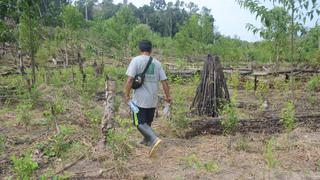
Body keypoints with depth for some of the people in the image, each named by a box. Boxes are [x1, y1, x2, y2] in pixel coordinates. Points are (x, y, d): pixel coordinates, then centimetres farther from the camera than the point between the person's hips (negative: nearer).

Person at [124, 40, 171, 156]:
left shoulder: (136, 60, -7)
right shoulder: (157, 63, 5)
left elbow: (130, 79, -15)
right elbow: (164, 81, 4)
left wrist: (126, 94, -7)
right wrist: (168, 96, 12)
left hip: (140, 99, -5)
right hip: (153, 99, 5)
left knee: (140, 122, -1)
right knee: (148, 122, 22)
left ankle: (154, 139, -21)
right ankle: (146, 140, 37)